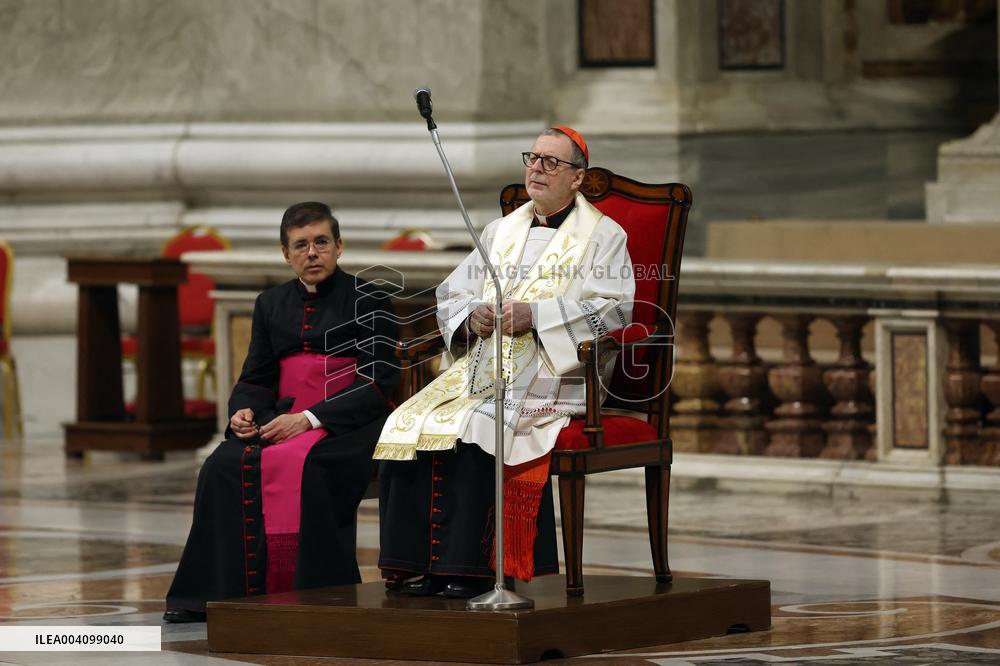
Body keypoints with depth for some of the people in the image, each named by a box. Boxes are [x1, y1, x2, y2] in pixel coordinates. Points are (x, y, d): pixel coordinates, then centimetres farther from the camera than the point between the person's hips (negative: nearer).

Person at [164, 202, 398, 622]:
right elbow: (256, 379, 19)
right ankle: (223, 592, -23)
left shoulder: (366, 300, 3)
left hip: (349, 426, -5)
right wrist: (243, 411, -6)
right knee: (224, 465, -24)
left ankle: (315, 595, -33)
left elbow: (377, 383, -7)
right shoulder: (271, 304, 19)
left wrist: (310, 418, -17)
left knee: (300, 466, -36)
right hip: (283, 422, 5)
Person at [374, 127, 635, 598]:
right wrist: (472, 316, -6)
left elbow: (611, 310, -9)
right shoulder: (501, 232, 23)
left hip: (552, 373, -6)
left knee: (475, 427, -32)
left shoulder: (602, 236, 6)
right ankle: (419, 563, -20)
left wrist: (533, 316, -18)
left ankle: (466, 567, -28)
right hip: (482, 364, 6)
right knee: (408, 426, -20)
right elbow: (450, 295, 19)